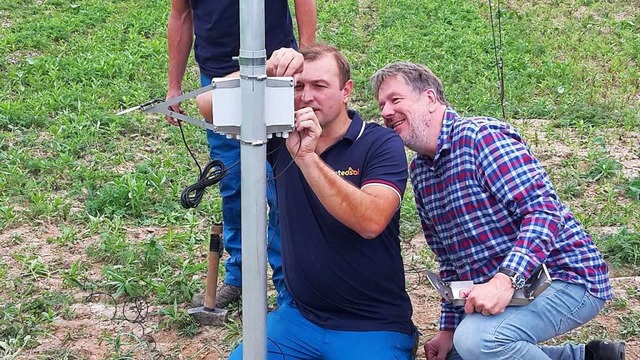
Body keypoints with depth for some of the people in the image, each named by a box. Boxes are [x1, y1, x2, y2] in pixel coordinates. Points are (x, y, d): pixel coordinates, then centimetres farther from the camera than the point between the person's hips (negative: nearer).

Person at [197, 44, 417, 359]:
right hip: (300, 316, 4)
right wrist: (265, 72, -22)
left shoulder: (381, 144, -9)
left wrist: (306, 156, -32)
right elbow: (209, 104, -5)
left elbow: (371, 222, -25)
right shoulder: (281, 135, 4)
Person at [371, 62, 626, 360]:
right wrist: (449, 328, 12)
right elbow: (450, 260, 16)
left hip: (564, 277, -10)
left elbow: (545, 210, -26)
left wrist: (505, 280, -36)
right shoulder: (419, 171, 10)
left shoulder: (480, 135, -17)